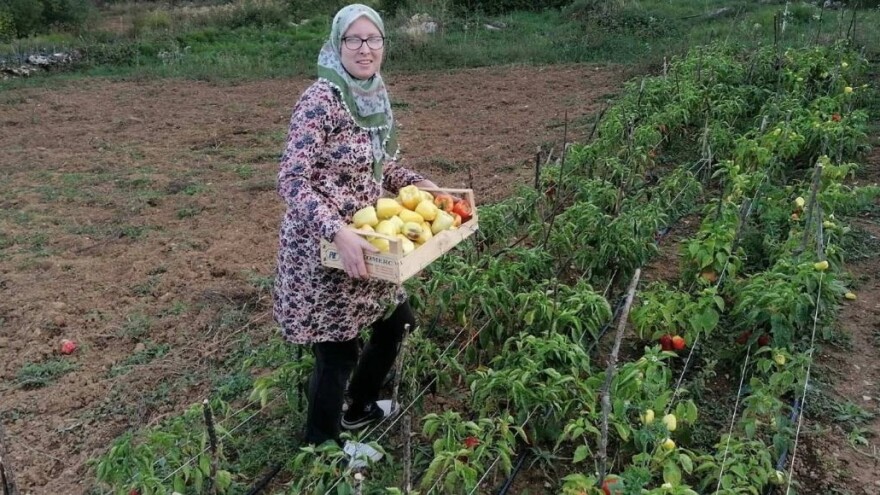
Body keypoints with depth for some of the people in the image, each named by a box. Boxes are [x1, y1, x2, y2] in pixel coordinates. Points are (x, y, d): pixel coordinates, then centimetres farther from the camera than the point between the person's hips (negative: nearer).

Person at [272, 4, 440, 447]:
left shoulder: (376, 94, 6)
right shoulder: (321, 100, -20)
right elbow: (292, 180, -26)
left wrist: (416, 183, 4)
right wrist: (337, 232, -36)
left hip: (365, 242, 9)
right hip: (323, 250, -9)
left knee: (397, 322, 21)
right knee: (337, 352, 3)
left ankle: (360, 409, 44)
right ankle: (321, 450, 27)